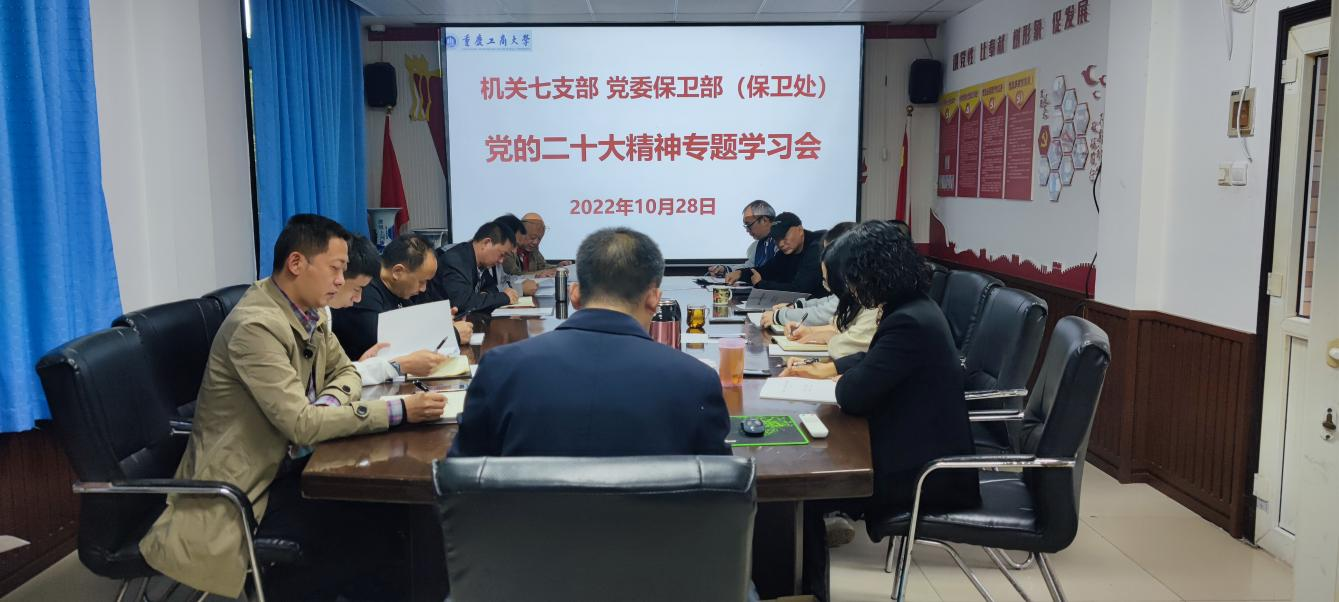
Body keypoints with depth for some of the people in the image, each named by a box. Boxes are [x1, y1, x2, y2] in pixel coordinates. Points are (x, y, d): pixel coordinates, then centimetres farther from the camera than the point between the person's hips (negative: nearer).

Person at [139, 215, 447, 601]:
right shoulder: (256, 324, -24)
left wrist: (326, 404, -12)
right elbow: (302, 424, -29)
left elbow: (346, 373, 13)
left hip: (284, 466, 8)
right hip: (239, 494, -8)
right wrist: (398, 410, -30)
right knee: (369, 530, -18)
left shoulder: (309, 312, 3)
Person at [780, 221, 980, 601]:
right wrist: (821, 368, 21)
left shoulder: (909, 323, -25)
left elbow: (853, 396, -24)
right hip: (921, 450, 10)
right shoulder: (912, 309, 7)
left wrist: (838, 381, -2)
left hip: (927, 471, -10)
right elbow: (873, 360, 26)